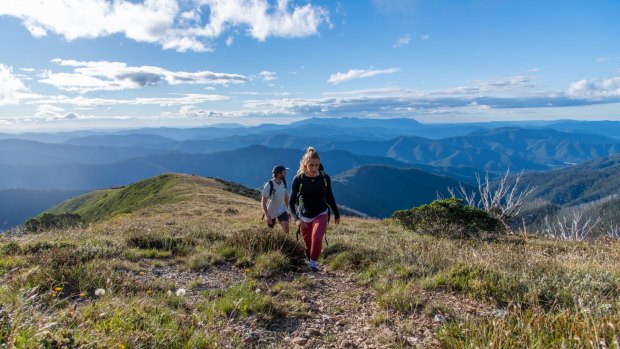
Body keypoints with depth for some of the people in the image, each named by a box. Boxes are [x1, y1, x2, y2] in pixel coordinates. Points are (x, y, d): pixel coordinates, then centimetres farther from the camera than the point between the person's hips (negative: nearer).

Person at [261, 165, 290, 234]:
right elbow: (263, 202, -19)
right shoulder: (269, 185, -23)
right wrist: (267, 215, -23)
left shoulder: (284, 183, -6)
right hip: (271, 212, -3)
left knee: (286, 228, -13)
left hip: (282, 211, 4)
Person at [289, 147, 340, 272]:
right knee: (308, 244, 10)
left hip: (321, 215, 0)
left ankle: (313, 263, -4)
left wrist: (336, 214, 14)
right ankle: (309, 261, 38)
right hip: (304, 217, 1)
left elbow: (329, 197, 7)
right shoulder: (298, 179, -14)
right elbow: (291, 203, -12)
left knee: (317, 238, -25)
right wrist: (296, 219, -27)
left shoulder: (325, 178, -9)